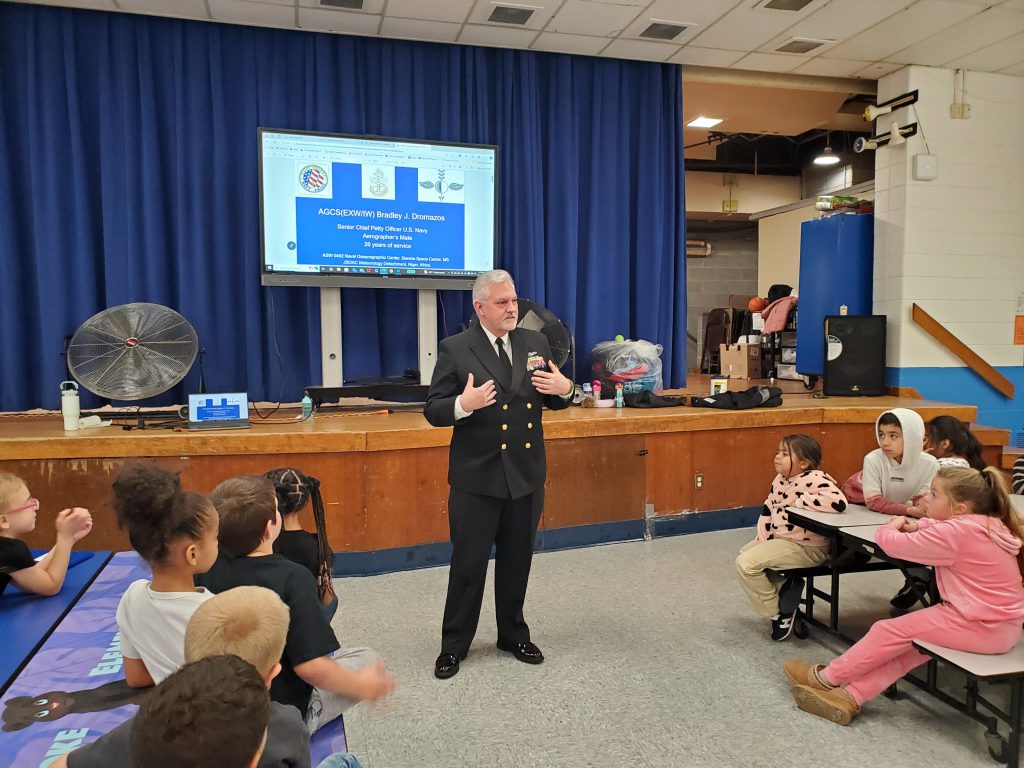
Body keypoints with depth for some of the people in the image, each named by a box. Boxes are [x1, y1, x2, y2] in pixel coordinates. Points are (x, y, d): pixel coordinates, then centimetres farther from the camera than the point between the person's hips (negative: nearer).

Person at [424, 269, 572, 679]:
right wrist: (464, 404, -29)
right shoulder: (455, 349, -7)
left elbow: (552, 401, 12)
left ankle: (513, 635, 37)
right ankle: (454, 645, 25)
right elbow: (433, 411, -9)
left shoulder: (535, 342, 5)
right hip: (477, 476, -4)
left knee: (517, 562, 17)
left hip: (526, 473, 4)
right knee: (468, 565, 6)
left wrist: (564, 389, -11)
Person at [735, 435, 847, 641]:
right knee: (745, 552, 23)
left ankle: (779, 613, 0)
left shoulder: (815, 479, -22)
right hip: (782, 539, 10)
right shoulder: (780, 480, 5)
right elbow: (768, 510, 12)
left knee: (746, 563, -17)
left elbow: (838, 502, -38)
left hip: (806, 548, -10)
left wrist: (801, 501, -27)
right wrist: (761, 540, 1)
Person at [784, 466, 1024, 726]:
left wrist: (892, 528, 6)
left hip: (982, 627, -9)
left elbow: (893, 544, -18)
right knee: (907, 644, 6)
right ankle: (851, 697, 0)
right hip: (1003, 622, 9)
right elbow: (942, 524, 26)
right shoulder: (987, 524, 7)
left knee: (891, 631, -3)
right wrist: (917, 525, 4)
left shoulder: (956, 532, -22)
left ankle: (825, 679, 10)